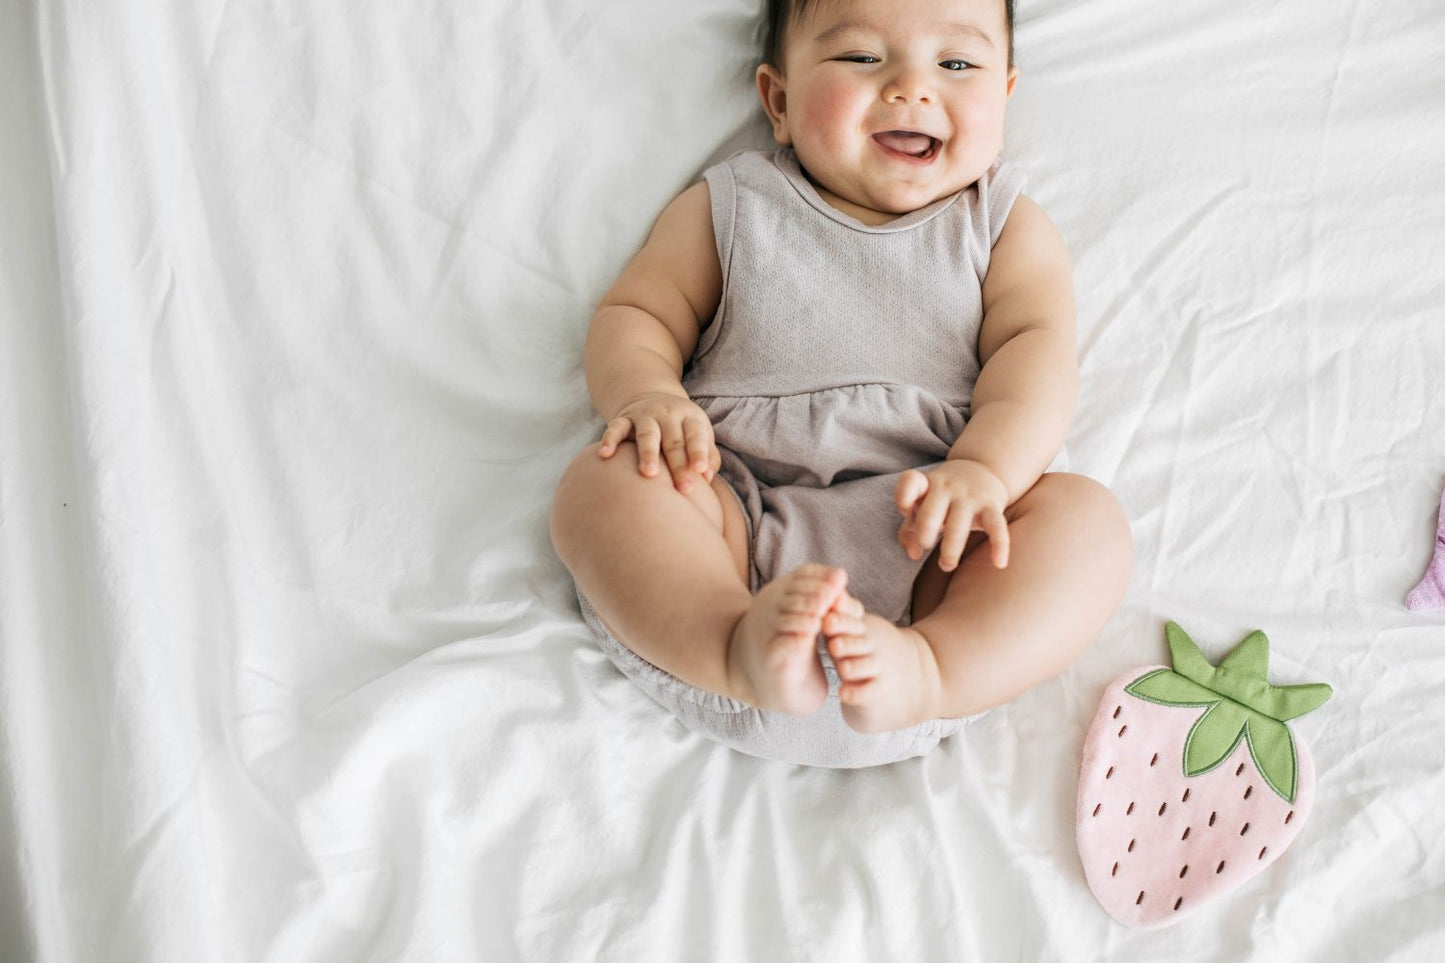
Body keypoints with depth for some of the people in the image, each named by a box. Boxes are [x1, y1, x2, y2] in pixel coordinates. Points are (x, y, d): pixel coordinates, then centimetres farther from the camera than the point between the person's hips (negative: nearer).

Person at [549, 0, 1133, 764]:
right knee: (600, 481, -24)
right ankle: (740, 649, -46)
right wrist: (647, 395, -12)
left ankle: (930, 667, -45)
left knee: (1087, 515, -24)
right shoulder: (726, 208, 19)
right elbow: (634, 314, 14)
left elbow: (1037, 349, 3)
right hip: (743, 513, 0)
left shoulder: (1007, 226, 18)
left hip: (928, 533, 1)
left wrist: (985, 469, -19)